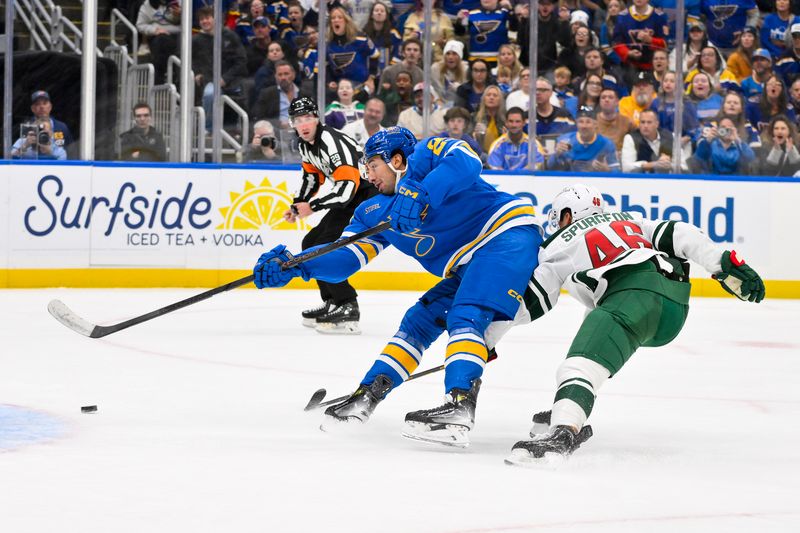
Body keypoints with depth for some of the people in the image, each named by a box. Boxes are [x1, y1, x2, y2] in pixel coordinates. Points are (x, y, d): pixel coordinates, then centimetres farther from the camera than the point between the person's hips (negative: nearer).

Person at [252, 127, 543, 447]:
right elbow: (346, 258, 6)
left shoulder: (424, 155, -7)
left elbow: (466, 162, -28)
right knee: (419, 321, 9)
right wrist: (294, 266, -9)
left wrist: (421, 195, -38)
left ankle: (459, 407, -41)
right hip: (468, 267, 10)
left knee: (465, 317, -26)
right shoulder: (376, 213, 15)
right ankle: (366, 397, 13)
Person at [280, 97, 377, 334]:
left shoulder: (332, 143, -25)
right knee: (311, 244, 15)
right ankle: (333, 303, 22)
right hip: (348, 199, 11)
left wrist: (312, 206, -28)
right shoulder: (306, 145, 6)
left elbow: (347, 187, -31)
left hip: (368, 196, -11)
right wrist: (298, 205, 15)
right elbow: (312, 175, 24)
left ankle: (347, 309, -20)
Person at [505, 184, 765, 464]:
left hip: (637, 293, -7)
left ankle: (564, 430, -55)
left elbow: (528, 305, 21)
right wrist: (726, 264, 12)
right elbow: (678, 235, 19)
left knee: (585, 360, -25)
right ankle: (569, 415, 25)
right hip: (677, 310, 7)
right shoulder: (630, 220, 35)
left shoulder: (560, 245, 22)